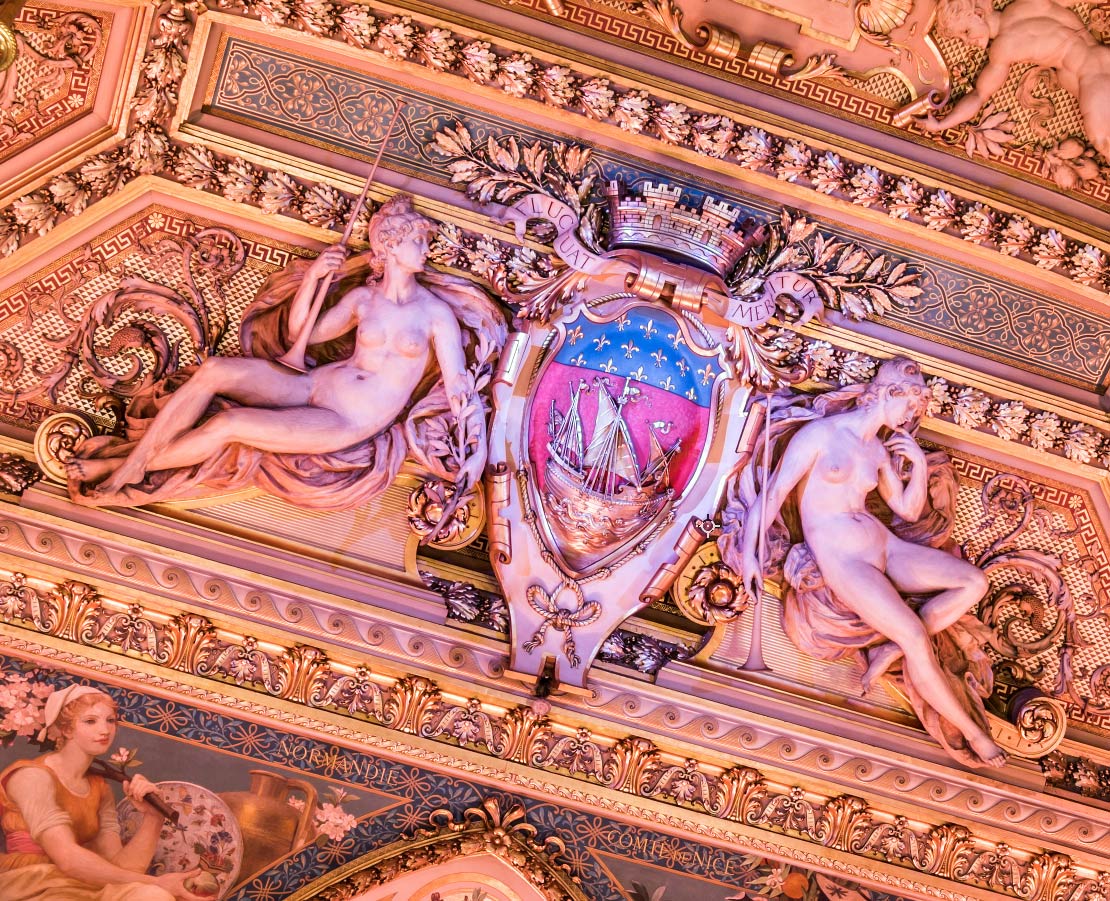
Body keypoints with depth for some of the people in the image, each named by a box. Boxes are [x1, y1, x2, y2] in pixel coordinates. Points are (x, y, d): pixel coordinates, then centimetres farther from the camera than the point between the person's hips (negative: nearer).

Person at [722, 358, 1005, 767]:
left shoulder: (880, 450, 17)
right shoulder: (820, 433, -4)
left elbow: (909, 511, 23)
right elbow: (774, 491, -8)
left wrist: (920, 466, 7)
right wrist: (748, 551, -16)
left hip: (882, 546, 8)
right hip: (839, 556, -8)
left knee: (974, 583, -8)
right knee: (916, 637, -25)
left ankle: (892, 650, -11)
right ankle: (973, 734, -12)